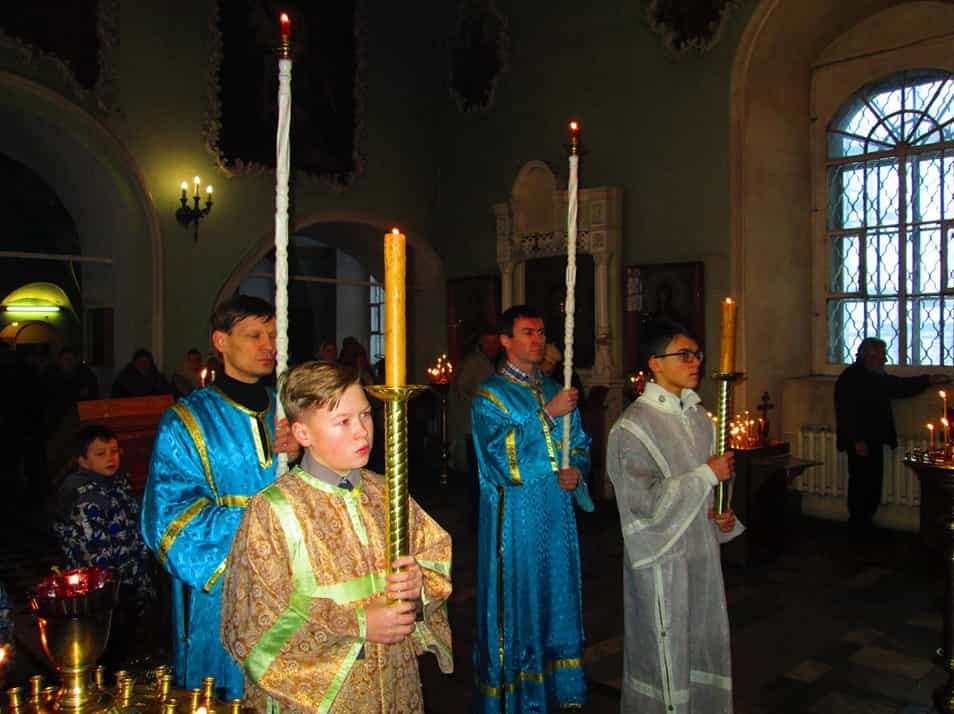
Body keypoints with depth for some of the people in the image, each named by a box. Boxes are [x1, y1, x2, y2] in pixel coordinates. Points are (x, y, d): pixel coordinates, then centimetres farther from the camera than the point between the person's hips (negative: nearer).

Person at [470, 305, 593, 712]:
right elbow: (502, 456, -18)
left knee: (558, 600, 14)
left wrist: (577, 469, -9)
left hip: (558, 515, 6)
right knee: (517, 605, 3)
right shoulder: (490, 396, -6)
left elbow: (580, 444, 14)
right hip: (515, 518, -5)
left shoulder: (556, 391, 11)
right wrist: (547, 414, -20)